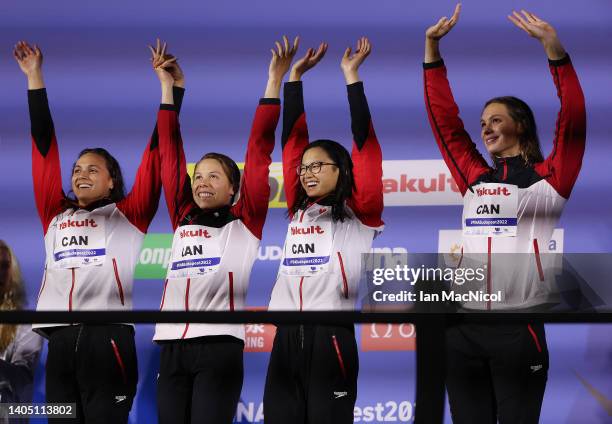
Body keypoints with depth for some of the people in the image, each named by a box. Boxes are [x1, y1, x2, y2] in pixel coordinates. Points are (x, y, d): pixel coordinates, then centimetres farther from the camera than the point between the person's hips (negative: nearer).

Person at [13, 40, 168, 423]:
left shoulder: (127, 217, 9)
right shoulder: (56, 216, 18)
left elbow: (155, 155, 5)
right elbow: (44, 146, 21)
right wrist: (34, 77, 24)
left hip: (108, 340, -4)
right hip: (61, 343, 4)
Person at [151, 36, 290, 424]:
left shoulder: (245, 222, 7)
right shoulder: (184, 219, 17)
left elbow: (260, 150, 3)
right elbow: (171, 152, 20)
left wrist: (275, 81, 0)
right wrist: (168, 87, 21)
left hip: (219, 348, -5)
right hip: (173, 349, 5)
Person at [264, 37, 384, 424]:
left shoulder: (359, 215, 5)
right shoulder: (299, 211, 17)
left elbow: (365, 143, -1)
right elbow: (292, 139, 20)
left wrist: (351, 76, 0)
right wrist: (295, 77, 19)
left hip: (330, 338, -5)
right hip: (286, 339, 5)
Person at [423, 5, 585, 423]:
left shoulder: (547, 179, 3)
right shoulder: (475, 178, 16)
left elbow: (573, 119, -9)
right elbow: (444, 119, 16)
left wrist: (553, 46, -17)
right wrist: (432, 48, 11)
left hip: (519, 329, -5)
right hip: (465, 328, 5)